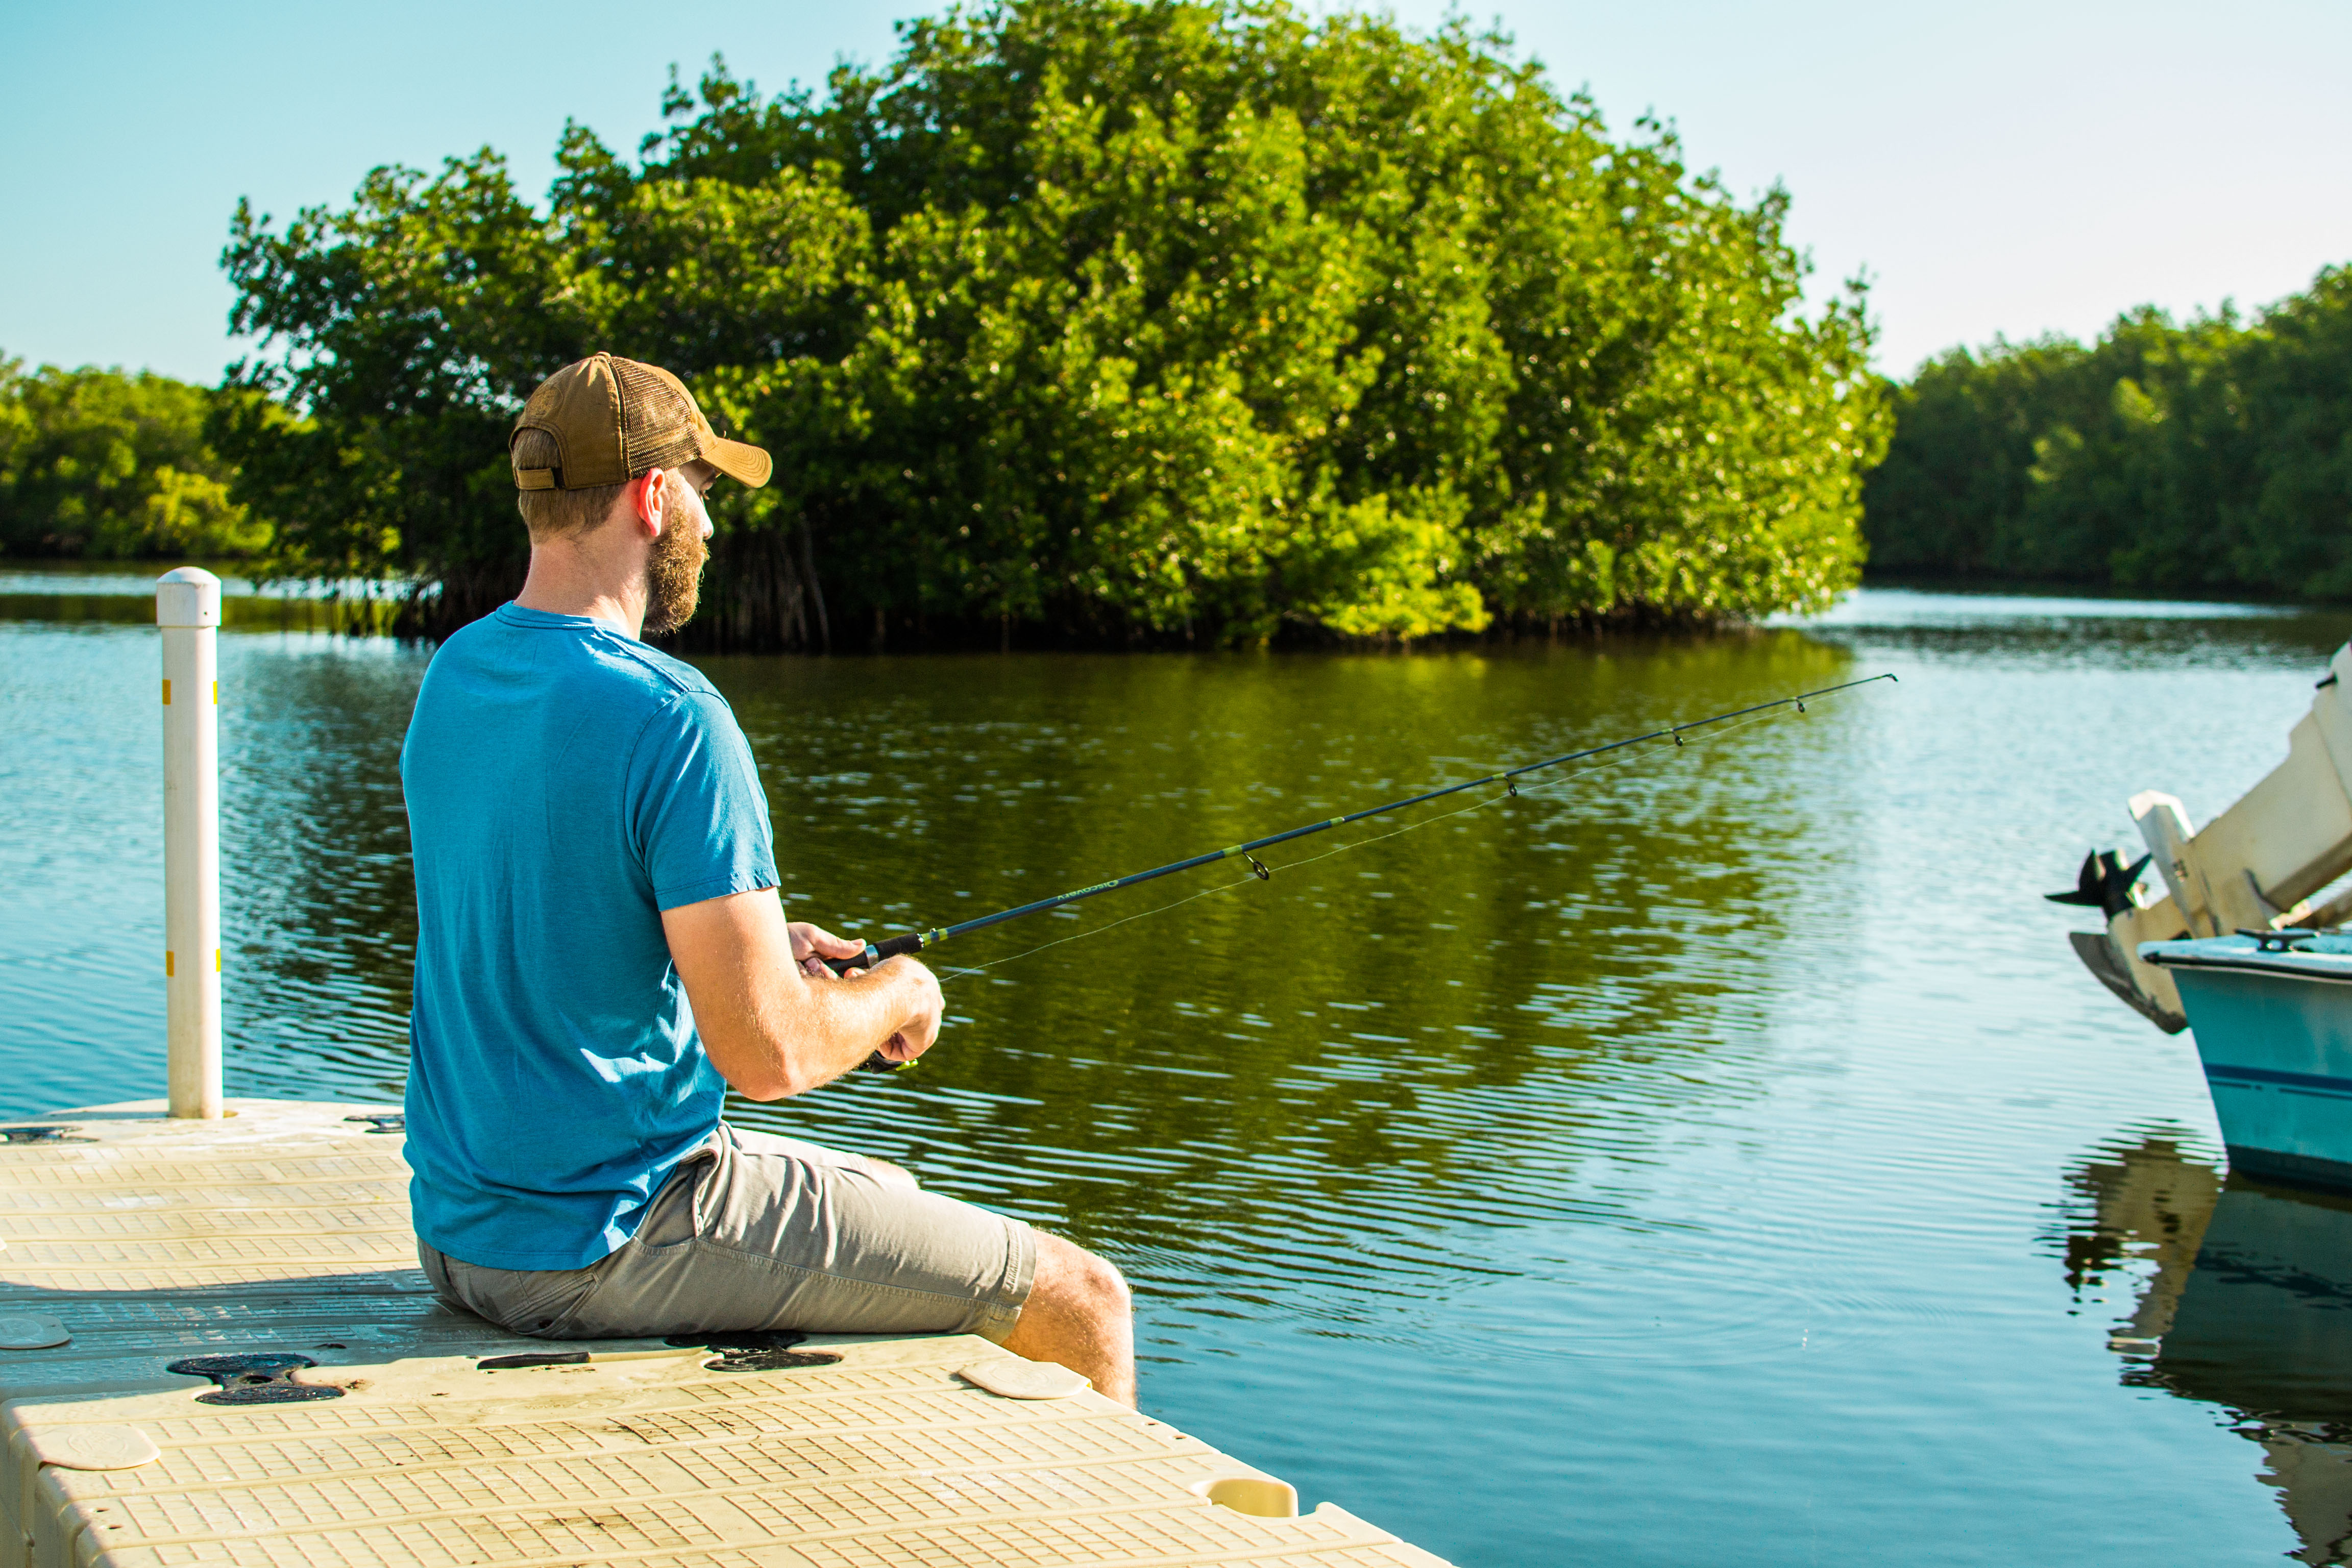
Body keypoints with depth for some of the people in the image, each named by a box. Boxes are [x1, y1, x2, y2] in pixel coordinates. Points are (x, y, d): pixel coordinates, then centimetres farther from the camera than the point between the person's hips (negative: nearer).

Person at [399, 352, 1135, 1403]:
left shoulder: (451, 677, 5)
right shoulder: (672, 722, -22)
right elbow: (768, 1055, -24)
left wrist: (760, 944, 13)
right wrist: (897, 997, -4)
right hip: (608, 1248, -9)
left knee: (887, 1195, 33)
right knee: (1083, 1303, 0)